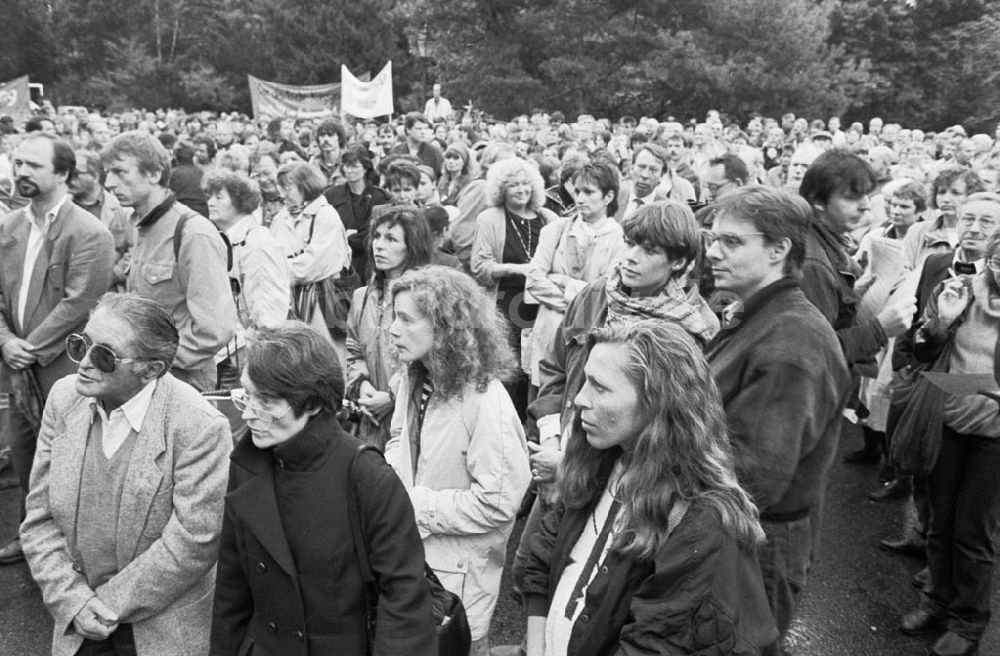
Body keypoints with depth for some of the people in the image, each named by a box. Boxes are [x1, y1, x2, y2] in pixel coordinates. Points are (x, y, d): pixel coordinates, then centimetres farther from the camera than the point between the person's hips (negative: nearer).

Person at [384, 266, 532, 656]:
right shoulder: (414, 383, 0)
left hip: (456, 576, -7)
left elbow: (498, 503, -24)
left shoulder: (486, 403, -25)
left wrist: (415, 505, -20)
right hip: (407, 559, 7)